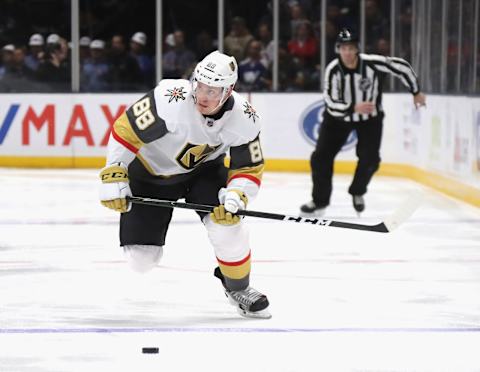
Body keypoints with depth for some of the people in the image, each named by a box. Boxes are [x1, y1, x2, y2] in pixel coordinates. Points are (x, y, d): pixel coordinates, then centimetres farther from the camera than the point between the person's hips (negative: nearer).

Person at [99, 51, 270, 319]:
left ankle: (238, 288, 6)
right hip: (150, 172, -2)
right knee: (142, 258, -4)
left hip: (205, 168, 2)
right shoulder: (170, 100, -36)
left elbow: (249, 169, -13)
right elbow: (125, 130, -28)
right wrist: (114, 178, -29)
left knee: (227, 224, -23)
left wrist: (235, 197, -33)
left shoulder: (244, 119, -23)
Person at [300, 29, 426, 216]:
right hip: (339, 116, 0)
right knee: (321, 156, -7)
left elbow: (402, 67, -13)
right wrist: (354, 108, -44)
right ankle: (319, 200, 10)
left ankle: (357, 193, 18)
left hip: (370, 118, 0)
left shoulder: (372, 63, -27)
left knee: (370, 158, -12)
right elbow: (332, 104, -27)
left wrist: (416, 92, -4)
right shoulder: (333, 70, -25)